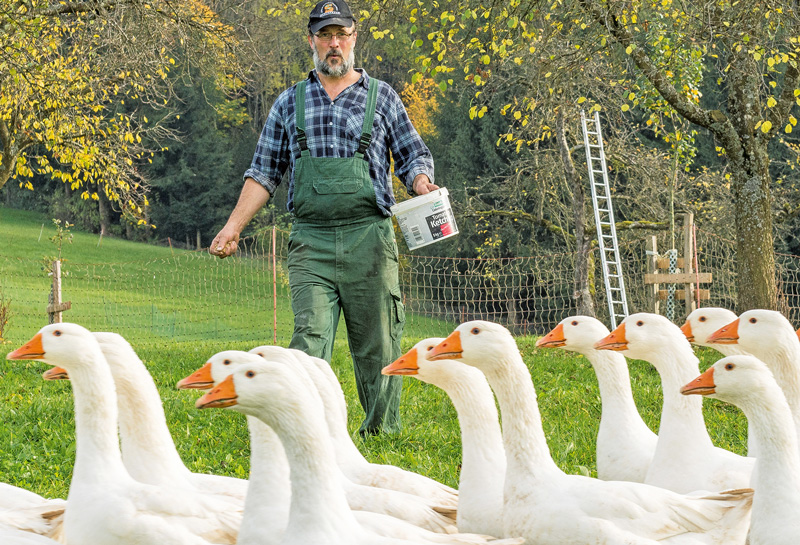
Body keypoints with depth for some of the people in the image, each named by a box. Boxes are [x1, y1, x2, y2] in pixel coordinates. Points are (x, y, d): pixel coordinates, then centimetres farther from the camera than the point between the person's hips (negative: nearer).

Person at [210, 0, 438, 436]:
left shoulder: (382, 97, 10)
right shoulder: (290, 103, 14)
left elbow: (413, 155, 14)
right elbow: (265, 171, 16)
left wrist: (423, 185, -9)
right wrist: (233, 226, 8)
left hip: (368, 239, 0)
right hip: (310, 241, 0)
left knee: (376, 344, 2)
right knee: (310, 337, -14)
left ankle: (382, 431, 13)